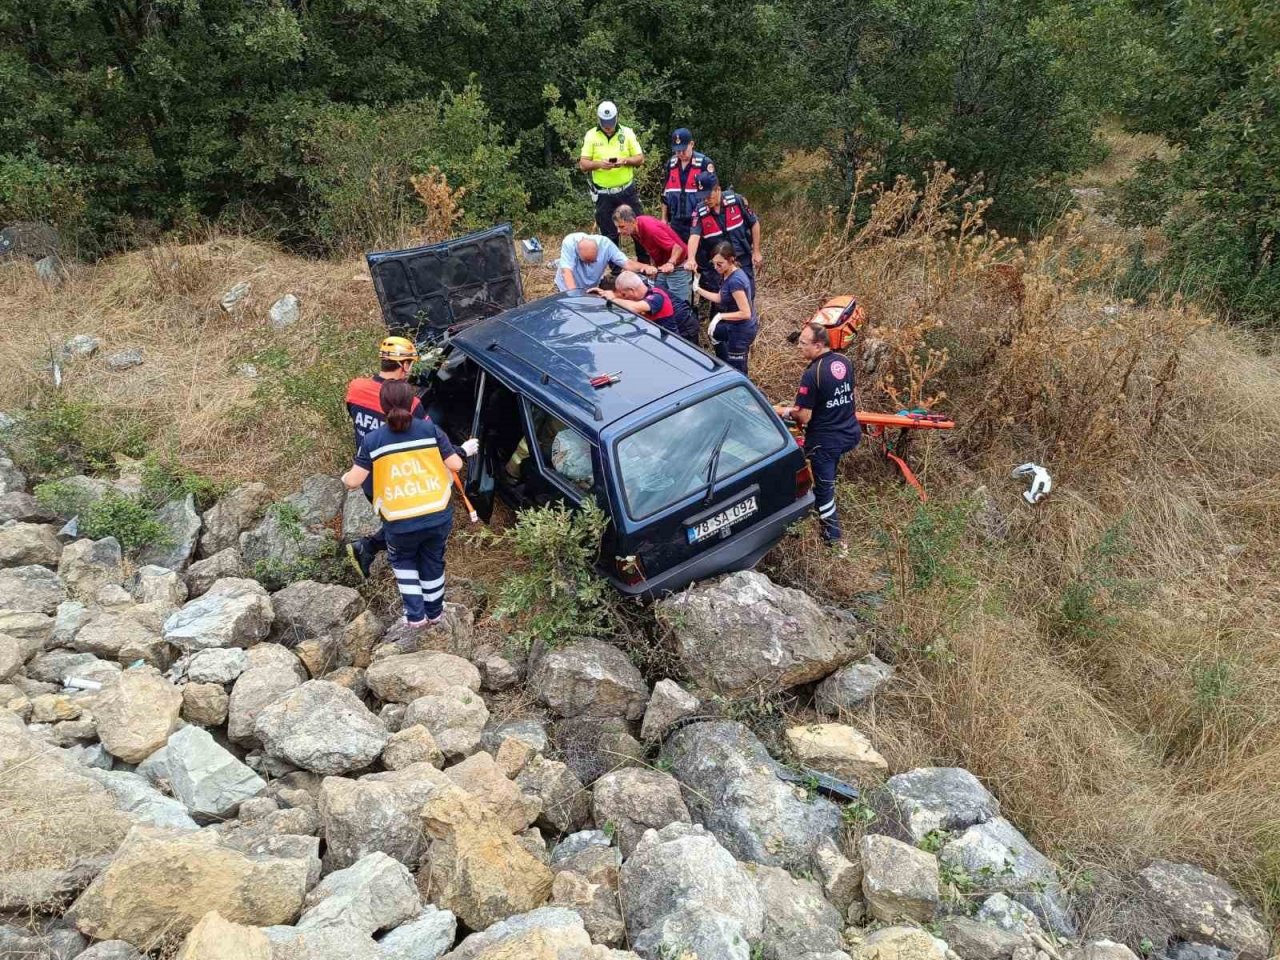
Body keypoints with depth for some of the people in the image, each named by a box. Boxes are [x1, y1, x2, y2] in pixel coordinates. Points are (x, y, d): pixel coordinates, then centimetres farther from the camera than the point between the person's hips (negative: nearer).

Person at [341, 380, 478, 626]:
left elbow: (354, 481, -4)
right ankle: (434, 612, 42)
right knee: (433, 562, 26)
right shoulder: (430, 429, -4)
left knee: (403, 561, 29)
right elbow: (455, 465, -1)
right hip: (438, 516, 1)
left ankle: (416, 615, 27)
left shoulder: (372, 440, -6)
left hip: (401, 523, -1)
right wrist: (465, 450, 21)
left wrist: (344, 478, 20)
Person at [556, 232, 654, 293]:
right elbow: (567, 271, -40)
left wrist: (645, 267, -48)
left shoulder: (605, 244, -28)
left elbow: (626, 263, -28)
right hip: (570, 287, -2)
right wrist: (574, 295, -53)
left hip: (593, 287, 3)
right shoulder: (569, 243, -34)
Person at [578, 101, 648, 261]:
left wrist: (625, 160, -17)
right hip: (603, 195, 0)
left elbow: (640, 158, 3)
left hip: (627, 191, 0)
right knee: (609, 236, 6)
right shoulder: (591, 135, 1)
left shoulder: (627, 133, 2)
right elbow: (583, 164, -1)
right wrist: (599, 164, -21)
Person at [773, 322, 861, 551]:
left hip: (824, 441, -7)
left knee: (824, 488, 8)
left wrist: (785, 411, -1)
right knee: (827, 479, 29)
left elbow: (804, 416, -23)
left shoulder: (812, 374, -25)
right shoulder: (844, 362, -1)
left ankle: (834, 537, 18)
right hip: (850, 434, 7)